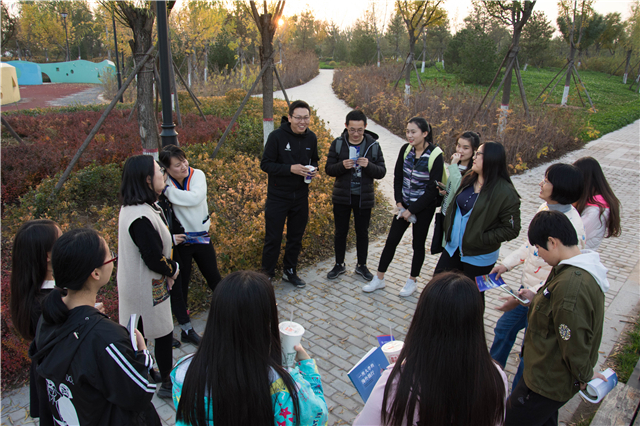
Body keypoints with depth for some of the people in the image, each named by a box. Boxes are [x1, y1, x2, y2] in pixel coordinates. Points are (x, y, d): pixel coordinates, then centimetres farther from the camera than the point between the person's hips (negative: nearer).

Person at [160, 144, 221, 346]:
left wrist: (168, 190, -31)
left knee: (213, 277, 18)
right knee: (180, 284, 10)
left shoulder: (197, 175, -10)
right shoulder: (163, 185, -15)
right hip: (179, 241, -2)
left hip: (201, 236, 2)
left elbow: (195, 197, -30)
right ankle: (186, 329, 25)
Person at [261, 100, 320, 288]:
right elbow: (265, 164, -14)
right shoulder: (277, 136, -14)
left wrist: (314, 169, -7)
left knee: (296, 237, 17)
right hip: (278, 197, -5)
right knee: (273, 238, 3)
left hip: (301, 197, 5)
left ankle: (290, 271, 35)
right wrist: (291, 168, -26)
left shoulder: (311, 138, 2)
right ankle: (267, 274, 20)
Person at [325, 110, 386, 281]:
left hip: (364, 197, 0)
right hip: (342, 196, 0)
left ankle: (362, 265, 30)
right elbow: (328, 169, -2)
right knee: (341, 231, 11)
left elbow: (382, 172, -2)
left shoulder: (373, 145, -3)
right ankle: (339, 265, 29)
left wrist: (368, 166, -23)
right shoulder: (338, 144, -4)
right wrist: (342, 166, -22)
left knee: (362, 232, 12)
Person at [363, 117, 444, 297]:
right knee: (391, 240, 6)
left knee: (418, 243, 10)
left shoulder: (435, 155, -17)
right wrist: (399, 202, -4)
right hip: (404, 204, 4)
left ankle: (412, 281, 28)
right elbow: (398, 177, 5)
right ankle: (379, 279, 19)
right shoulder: (406, 149, -4)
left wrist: (412, 210, -15)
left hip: (424, 207, -4)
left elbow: (433, 189, -16)